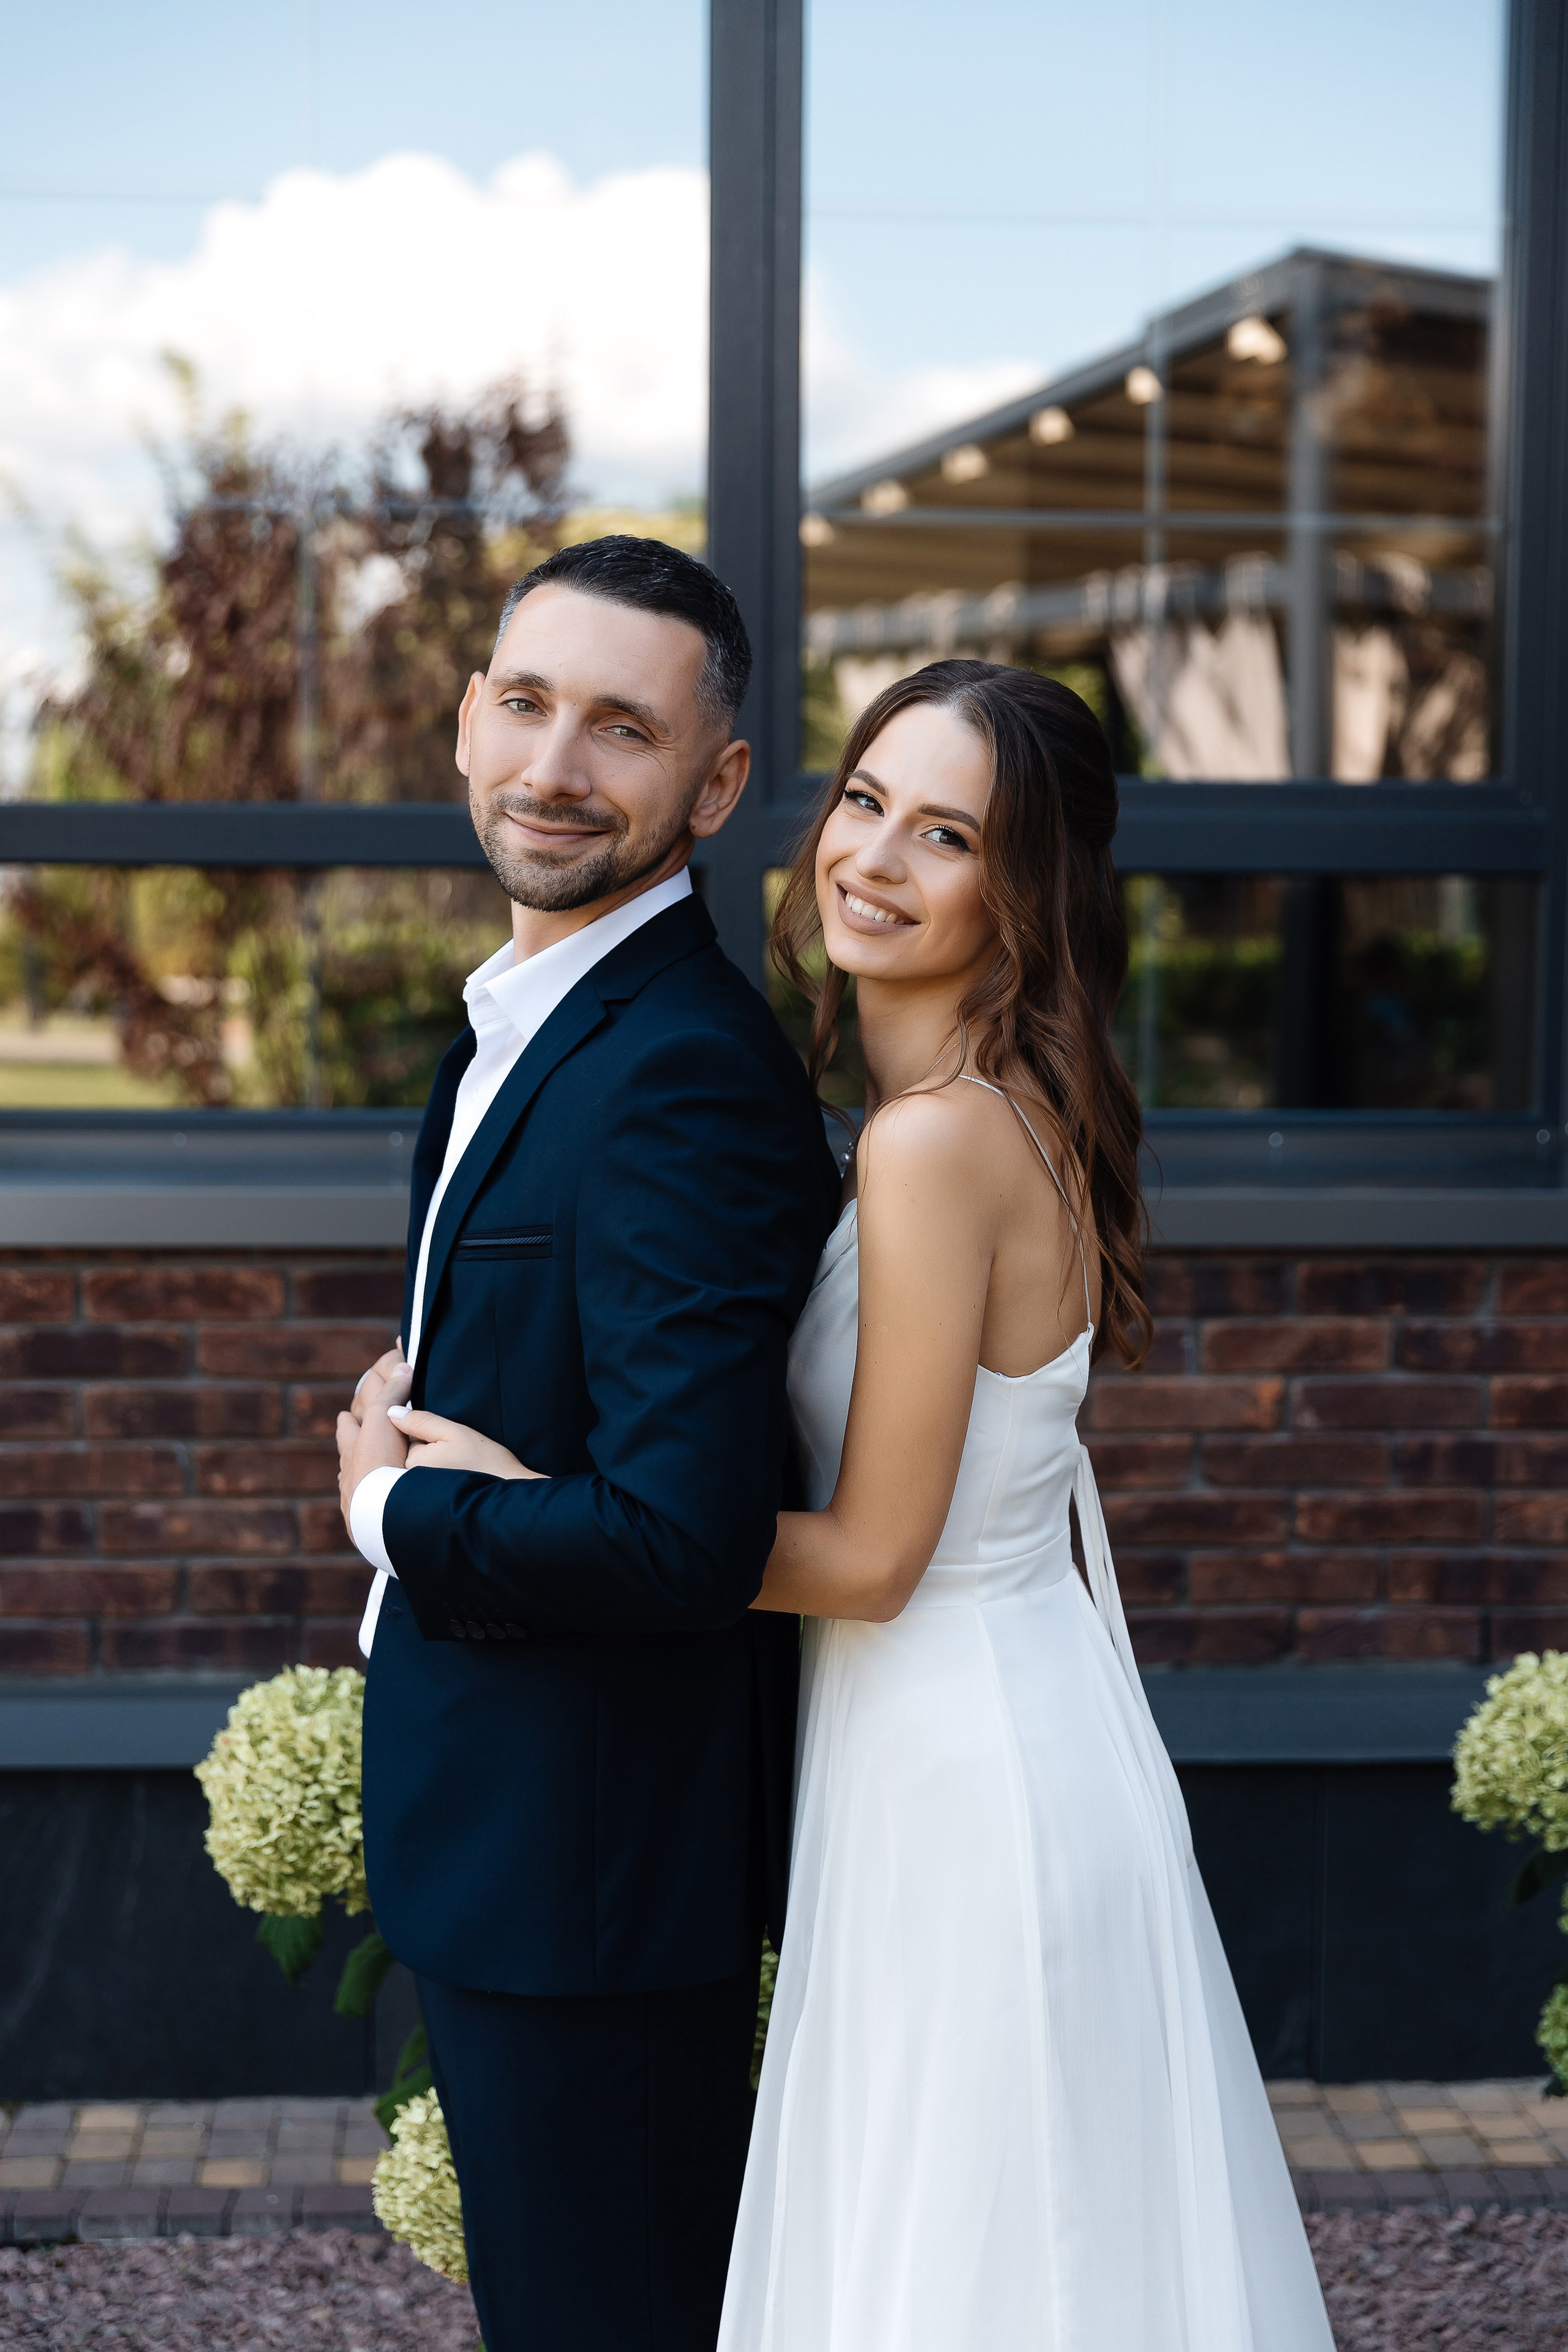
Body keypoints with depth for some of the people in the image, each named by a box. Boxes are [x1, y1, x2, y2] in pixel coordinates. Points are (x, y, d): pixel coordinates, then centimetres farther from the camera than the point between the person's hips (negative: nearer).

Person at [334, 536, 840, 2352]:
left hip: (591, 1847, -10)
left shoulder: (684, 1076, -25)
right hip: (499, 1818, 10)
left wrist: (392, 1503, -15)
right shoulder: (517, 1016, 8)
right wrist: (407, 1402, -2)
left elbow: (683, 1540, -32)